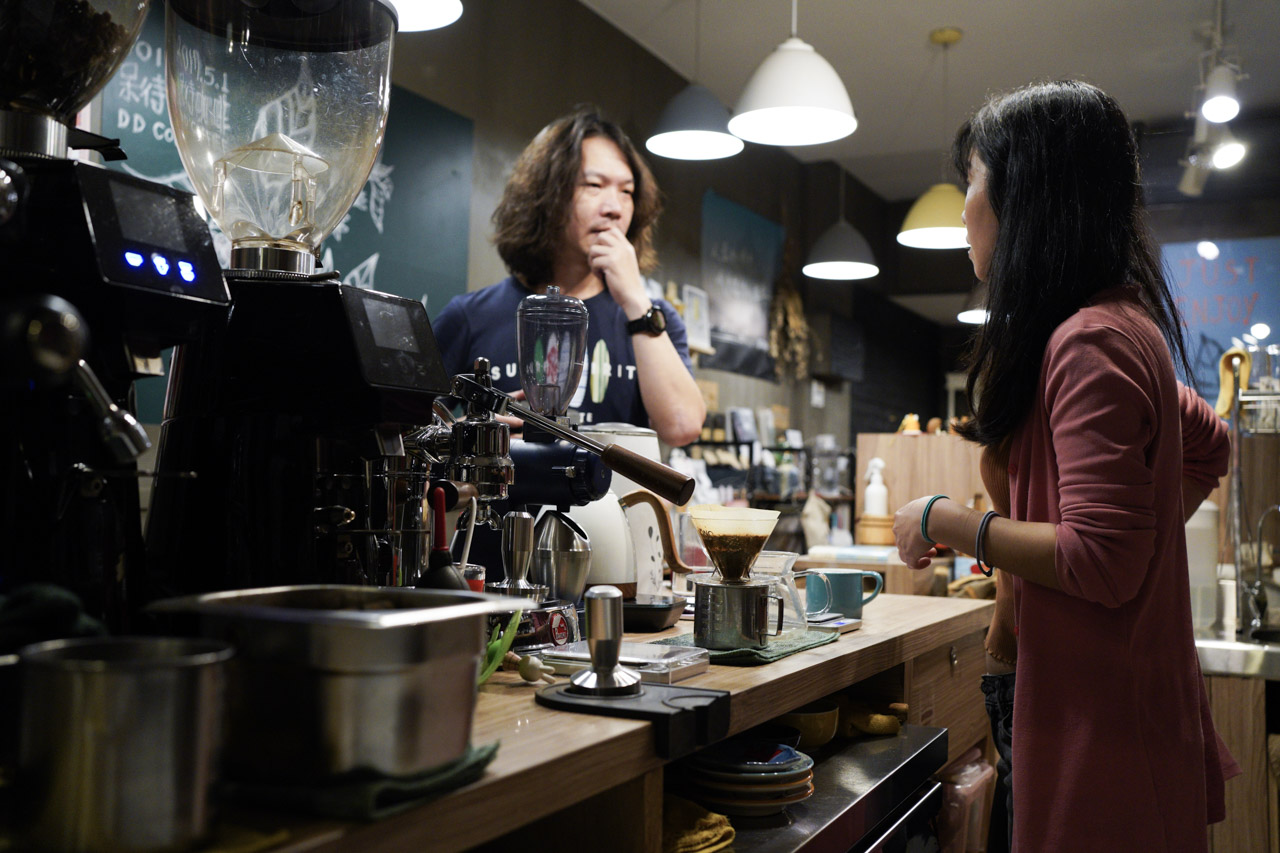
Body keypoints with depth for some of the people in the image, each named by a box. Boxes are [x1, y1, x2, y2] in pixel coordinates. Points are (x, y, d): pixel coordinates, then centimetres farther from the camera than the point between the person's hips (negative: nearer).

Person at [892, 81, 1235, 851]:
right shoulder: (1122, 326, 11)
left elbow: (1101, 564, -24)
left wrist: (946, 521, -15)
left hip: (1104, 729, -9)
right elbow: (1207, 448, 26)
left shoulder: (1090, 345, -20)